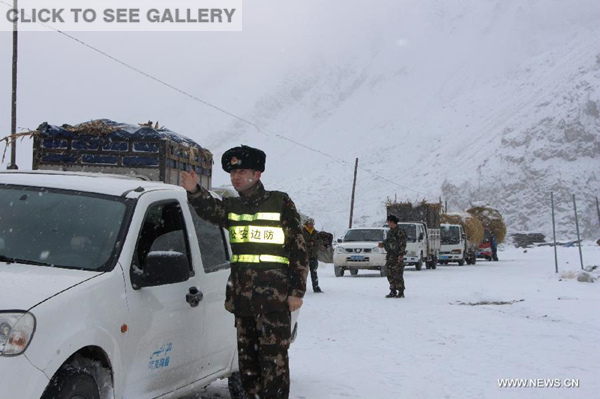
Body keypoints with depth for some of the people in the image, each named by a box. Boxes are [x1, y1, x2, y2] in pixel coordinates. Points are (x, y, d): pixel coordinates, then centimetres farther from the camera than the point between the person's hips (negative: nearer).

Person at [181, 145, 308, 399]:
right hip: (241, 294, 6)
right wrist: (194, 191, -33)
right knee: (247, 356, 12)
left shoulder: (280, 203, 0)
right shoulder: (232, 207, 13)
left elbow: (299, 249, -1)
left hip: (274, 294, -5)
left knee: (273, 356, -9)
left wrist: (297, 291, -7)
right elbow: (209, 209, -11)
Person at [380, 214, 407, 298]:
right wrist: (383, 244, 6)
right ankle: (393, 292, 14)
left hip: (397, 257, -8)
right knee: (390, 275, 8)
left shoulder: (400, 232, -8)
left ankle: (401, 292, -2)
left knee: (398, 275, -7)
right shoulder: (389, 232, 16)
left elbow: (403, 244, -12)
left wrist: (401, 255, -19)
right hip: (389, 256, 8)